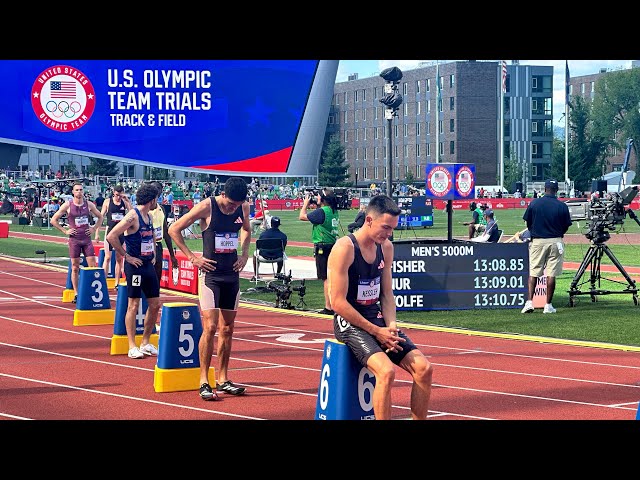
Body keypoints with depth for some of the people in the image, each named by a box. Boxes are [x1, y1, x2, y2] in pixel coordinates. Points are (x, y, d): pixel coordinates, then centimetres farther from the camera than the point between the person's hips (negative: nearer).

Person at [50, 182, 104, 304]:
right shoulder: (67, 205, -3)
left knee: (93, 265, -5)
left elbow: (100, 217, 18)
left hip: (87, 239, 2)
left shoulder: (89, 204, 3)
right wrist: (65, 231, -4)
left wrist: (94, 229, 6)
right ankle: (76, 294, 8)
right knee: (75, 267, 2)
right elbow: (53, 220, 1)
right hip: (74, 239, -2)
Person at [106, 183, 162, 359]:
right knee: (133, 304, -4)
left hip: (148, 265, 9)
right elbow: (111, 236, -21)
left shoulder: (149, 217, 12)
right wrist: (126, 256, -17)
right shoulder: (133, 216, -14)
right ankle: (132, 347, 0)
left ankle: (145, 343, 18)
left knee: (155, 304, 8)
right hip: (135, 265, -9)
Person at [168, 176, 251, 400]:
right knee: (210, 327, -12)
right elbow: (174, 229, -7)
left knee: (227, 329, 8)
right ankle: (204, 381, -5)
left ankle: (222, 379, 16)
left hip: (232, 274, 5)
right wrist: (192, 258, -10)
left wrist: (244, 254, 10)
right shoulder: (206, 207, -13)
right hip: (210, 274, -5)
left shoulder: (244, 208, 2)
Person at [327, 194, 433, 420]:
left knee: (424, 368, -8)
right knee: (387, 371, -30)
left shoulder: (386, 247, 8)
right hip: (349, 321, -7)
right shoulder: (345, 248, -15)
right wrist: (376, 331, -18)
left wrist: (391, 325, -4)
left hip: (377, 319, 7)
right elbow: (338, 302, -18)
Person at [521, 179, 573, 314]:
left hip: (537, 241, 0)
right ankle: (548, 305, 4)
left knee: (533, 272, 5)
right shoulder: (562, 206, -5)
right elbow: (566, 226, 1)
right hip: (555, 241, 0)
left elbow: (528, 223, 3)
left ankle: (529, 302, -7)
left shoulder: (534, 203, -3)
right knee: (551, 274, 3)